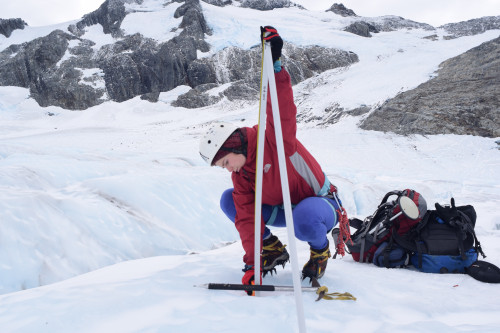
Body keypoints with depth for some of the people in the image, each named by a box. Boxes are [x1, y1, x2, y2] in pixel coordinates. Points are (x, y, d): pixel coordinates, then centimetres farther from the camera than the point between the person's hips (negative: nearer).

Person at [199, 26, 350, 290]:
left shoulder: (273, 137, -23)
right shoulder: (239, 176, -4)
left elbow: (282, 110, -43)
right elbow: (246, 217, -10)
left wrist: (275, 65, -55)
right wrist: (252, 263, -18)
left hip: (320, 204, -7)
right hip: (282, 209, 7)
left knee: (303, 222, -42)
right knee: (229, 200, -5)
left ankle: (320, 250, -4)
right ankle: (273, 249, 8)